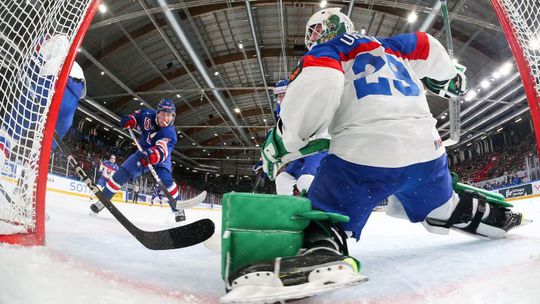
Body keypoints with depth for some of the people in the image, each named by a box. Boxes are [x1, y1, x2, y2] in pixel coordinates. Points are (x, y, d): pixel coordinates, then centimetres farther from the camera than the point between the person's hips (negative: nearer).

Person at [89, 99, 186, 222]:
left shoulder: (169, 133, -35)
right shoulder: (148, 115, -20)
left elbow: (163, 149, -54)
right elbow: (138, 115, 5)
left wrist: (155, 155, -75)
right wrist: (130, 120, -15)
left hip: (161, 157, -4)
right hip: (143, 153, 4)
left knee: (166, 179, -27)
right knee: (121, 173, -4)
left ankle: (177, 209, -14)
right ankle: (103, 200, 13)